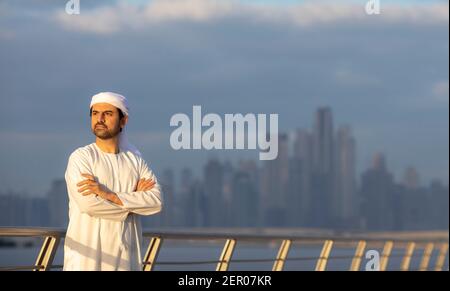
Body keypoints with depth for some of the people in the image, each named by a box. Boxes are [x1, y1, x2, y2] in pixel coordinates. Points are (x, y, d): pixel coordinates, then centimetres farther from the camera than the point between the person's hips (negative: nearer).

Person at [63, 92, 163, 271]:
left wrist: (111, 195, -16)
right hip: (86, 257, -4)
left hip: (126, 257, 4)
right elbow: (88, 203, -17)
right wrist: (134, 197, -4)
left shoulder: (135, 160, 10)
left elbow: (156, 201, -5)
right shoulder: (81, 157, -2)